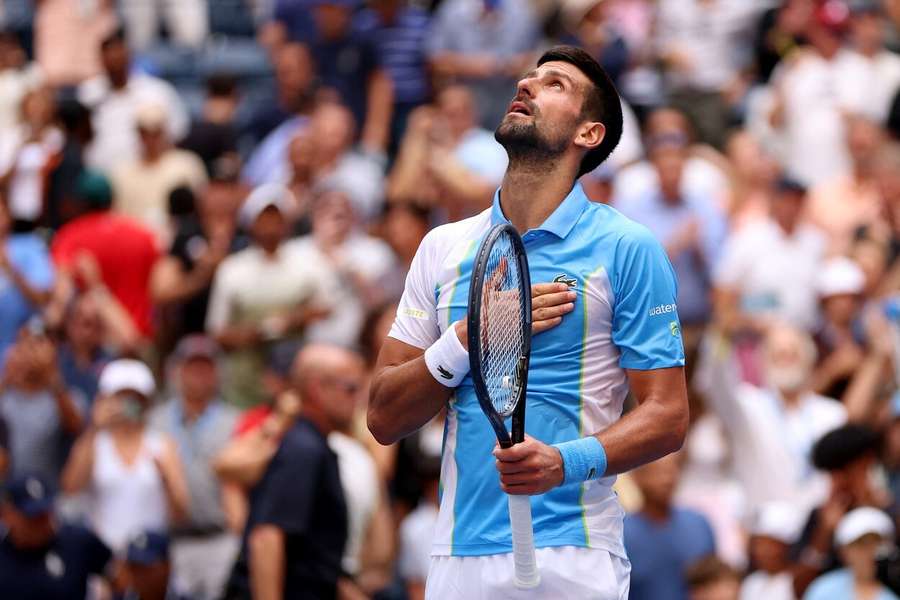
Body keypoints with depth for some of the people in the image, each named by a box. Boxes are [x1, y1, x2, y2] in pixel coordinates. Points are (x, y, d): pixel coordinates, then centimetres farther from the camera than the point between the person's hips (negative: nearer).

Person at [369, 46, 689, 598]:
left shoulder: (626, 247, -1)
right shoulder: (444, 248, 10)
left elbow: (668, 417, -6)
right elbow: (386, 420, 6)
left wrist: (568, 462, -23)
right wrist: (471, 338, -10)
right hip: (459, 554, 4)